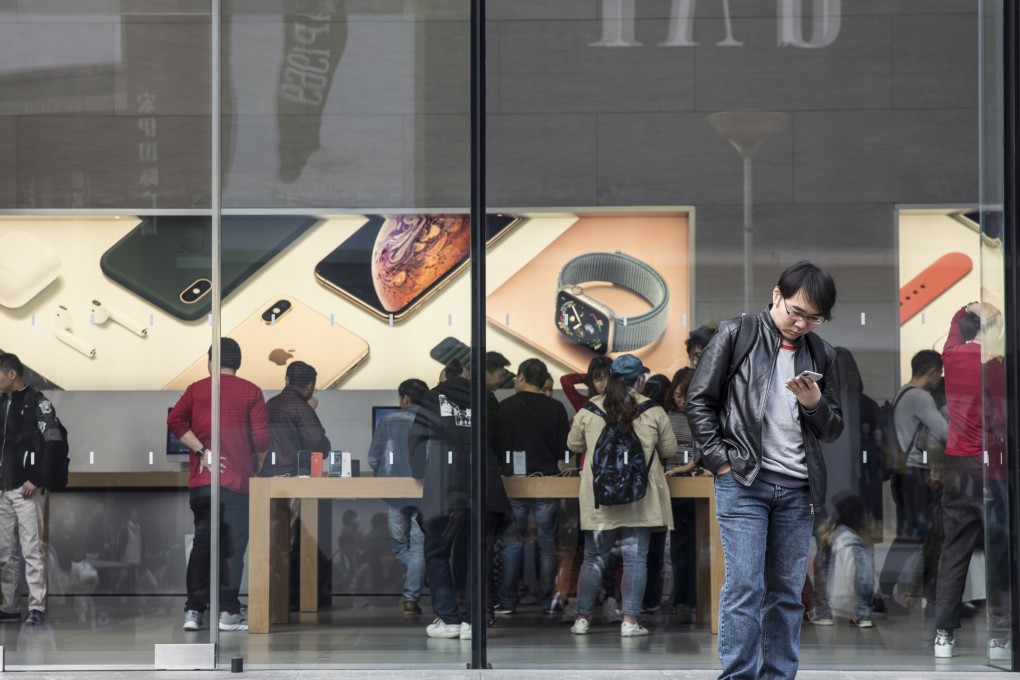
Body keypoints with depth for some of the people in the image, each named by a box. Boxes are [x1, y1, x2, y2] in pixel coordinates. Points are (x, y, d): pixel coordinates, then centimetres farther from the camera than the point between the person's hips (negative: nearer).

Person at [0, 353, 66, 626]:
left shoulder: (36, 402, -7)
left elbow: (54, 443, -13)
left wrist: (37, 479, -16)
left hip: (26, 489, -8)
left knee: (32, 549, -8)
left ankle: (36, 608, -8)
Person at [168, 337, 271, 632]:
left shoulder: (196, 389, 8)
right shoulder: (250, 392, 2)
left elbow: (175, 420, -8)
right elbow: (262, 436, -6)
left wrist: (202, 452, -8)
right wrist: (258, 462, 12)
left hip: (201, 480, 2)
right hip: (237, 479, -2)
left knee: (202, 542, 6)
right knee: (233, 546, 1)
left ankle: (194, 610, 1)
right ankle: (228, 611, -1)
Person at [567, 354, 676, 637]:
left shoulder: (589, 410, -1)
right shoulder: (653, 412, -5)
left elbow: (574, 444, 12)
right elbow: (669, 449, 5)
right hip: (639, 497, -2)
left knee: (593, 558, 10)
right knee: (635, 558, 2)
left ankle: (582, 618, 13)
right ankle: (630, 621, -2)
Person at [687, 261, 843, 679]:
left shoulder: (821, 355, 11)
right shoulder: (735, 335, 0)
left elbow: (833, 429, 14)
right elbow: (700, 401, 0)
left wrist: (814, 404, -8)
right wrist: (720, 460, -8)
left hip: (797, 489, 4)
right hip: (742, 482, -4)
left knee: (787, 594, 5)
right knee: (744, 588, -10)